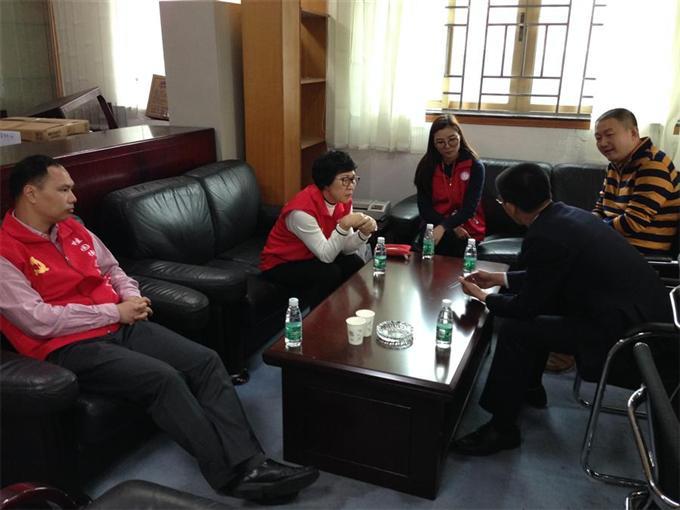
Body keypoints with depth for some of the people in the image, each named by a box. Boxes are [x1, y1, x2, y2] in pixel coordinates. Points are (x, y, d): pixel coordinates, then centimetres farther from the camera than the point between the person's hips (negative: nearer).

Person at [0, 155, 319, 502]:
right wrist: (115, 311, -13)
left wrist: (131, 297, 2)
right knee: (164, 378, -29)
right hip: (69, 348, -7)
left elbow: (111, 268, 25)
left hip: (121, 326, 8)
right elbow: (39, 321, -18)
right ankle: (234, 474, -18)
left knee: (206, 360, -12)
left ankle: (249, 461, -16)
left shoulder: (72, 228, 13)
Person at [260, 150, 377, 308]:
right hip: (280, 264, -7)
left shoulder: (343, 201, -9)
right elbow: (326, 255, -31)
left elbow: (346, 248, -7)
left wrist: (364, 233, -25)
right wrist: (344, 226, -41)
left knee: (355, 263, -10)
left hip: (311, 257, 7)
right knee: (330, 273, -27)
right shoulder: (302, 210, -32)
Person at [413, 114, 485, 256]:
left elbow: (469, 208, -14)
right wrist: (452, 228, -16)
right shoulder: (426, 166, 2)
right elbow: (424, 207, -2)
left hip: (467, 228, -2)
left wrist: (443, 227, -32)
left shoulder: (474, 167, -6)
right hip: (434, 223, 2)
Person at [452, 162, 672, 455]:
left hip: (626, 330, -10)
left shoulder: (545, 237, -22)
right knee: (532, 307, 19)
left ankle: (502, 429, 4)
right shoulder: (567, 214, 5)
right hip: (643, 309, 10)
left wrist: (482, 296, 5)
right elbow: (547, 278, 19)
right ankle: (529, 388, 34)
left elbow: (527, 305, -11)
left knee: (515, 330, -11)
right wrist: (499, 279, 22)